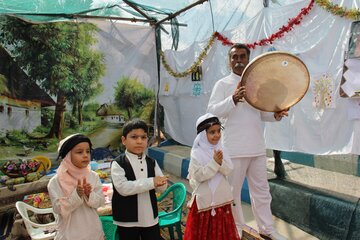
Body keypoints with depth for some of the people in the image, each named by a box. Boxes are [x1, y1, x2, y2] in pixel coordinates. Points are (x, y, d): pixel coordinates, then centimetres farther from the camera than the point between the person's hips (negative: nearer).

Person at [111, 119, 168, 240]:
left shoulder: (151, 162, 2)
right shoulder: (118, 163, -12)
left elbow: (163, 186, 1)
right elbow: (123, 188, -24)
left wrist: (159, 183, -25)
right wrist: (151, 182, -28)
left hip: (150, 217, 4)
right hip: (127, 219, -3)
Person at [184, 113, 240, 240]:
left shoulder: (221, 149, 0)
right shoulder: (197, 153, -16)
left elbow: (228, 170, -4)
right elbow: (199, 176, -21)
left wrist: (221, 163, -23)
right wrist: (214, 163, -26)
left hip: (221, 196, 5)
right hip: (205, 199, -5)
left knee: (222, 229, 18)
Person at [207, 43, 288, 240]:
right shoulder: (223, 84, -4)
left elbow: (261, 112, 18)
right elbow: (212, 110, -16)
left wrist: (275, 115, -3)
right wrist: (233, 99, -32)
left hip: (257, 147, 5)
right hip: (234, 148, -5)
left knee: (261, 189, 15)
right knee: (233, 190, 8)